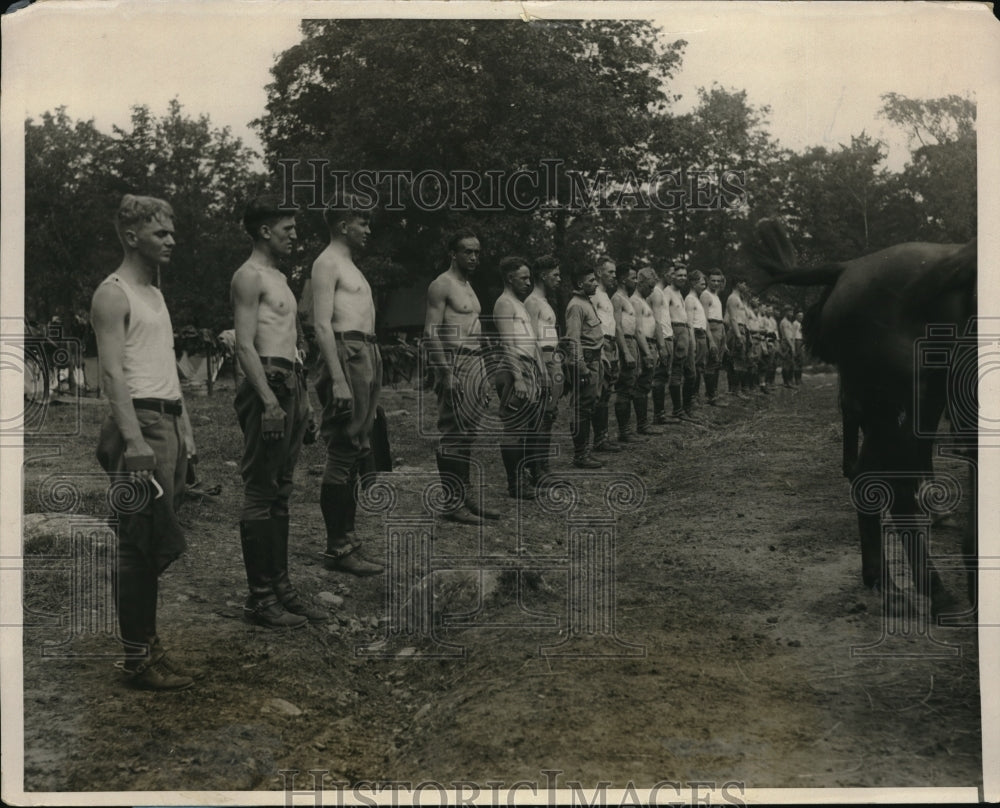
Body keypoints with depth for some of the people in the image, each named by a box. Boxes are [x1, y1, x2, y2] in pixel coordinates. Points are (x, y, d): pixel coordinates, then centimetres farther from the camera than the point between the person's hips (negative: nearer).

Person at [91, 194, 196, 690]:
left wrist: (184, 427, 19)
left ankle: (147, 641, 19)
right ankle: (138, 658, 0)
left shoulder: (154, 294, 21)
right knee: (140, 544, -6)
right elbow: (113, 373, -16)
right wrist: (134, 439, -24)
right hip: (141, 423, -9)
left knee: (156, 542, 11)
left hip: (169, 422, 9)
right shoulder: (113, 294, -8)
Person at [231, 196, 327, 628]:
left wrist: (302, 397, 21)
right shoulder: (249, 276, -7)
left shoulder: (279, 277, 22)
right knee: (260, 493, -6)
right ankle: (260, 597, -2)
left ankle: (281, 586, 18)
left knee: (280, 493, 12)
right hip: (267, 386, -10)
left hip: (289, 385, 10)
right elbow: (245, 346, -15)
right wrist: (268, 399, -22)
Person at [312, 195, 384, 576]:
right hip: (347, 355, -10)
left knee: (356, 452, 12)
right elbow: (322, 325, -15)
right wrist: (338, 380, -22)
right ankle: (338, 548, -5)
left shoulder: (349, 265, 23)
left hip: (368, 356, 10)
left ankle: (346, 539, 19)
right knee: (344, 452, -9)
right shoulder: (327, 263, -6)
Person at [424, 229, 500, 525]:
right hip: (455, 363, -9)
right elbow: (431, 333, -14)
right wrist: (446, 372, -21)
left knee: (468, 434, 12)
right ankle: (453, 503, -4)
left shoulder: (468, 286, 21)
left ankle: (466, 495, 19)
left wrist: (483, 371, 18)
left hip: (476, 363, 9)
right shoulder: (441, 285, -7)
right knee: (453, 434, -7)